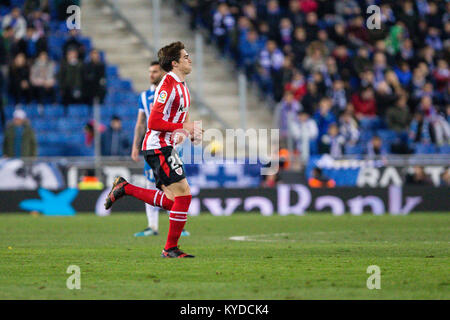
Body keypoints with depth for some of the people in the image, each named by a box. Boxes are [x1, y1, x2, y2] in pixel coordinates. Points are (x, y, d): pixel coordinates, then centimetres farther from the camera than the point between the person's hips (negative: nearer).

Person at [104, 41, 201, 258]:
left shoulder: (181, 86, 15)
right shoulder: (168, 86, -16)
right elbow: (154, 122, -21)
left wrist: (191, 131, 8)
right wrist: (183, 127, -20)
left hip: (166, 147, 10)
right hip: (158, 147, -10)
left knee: (171, 201, 7)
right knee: (183, 194, -13)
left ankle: (124, 188, 18)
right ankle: (171, 249, -5)